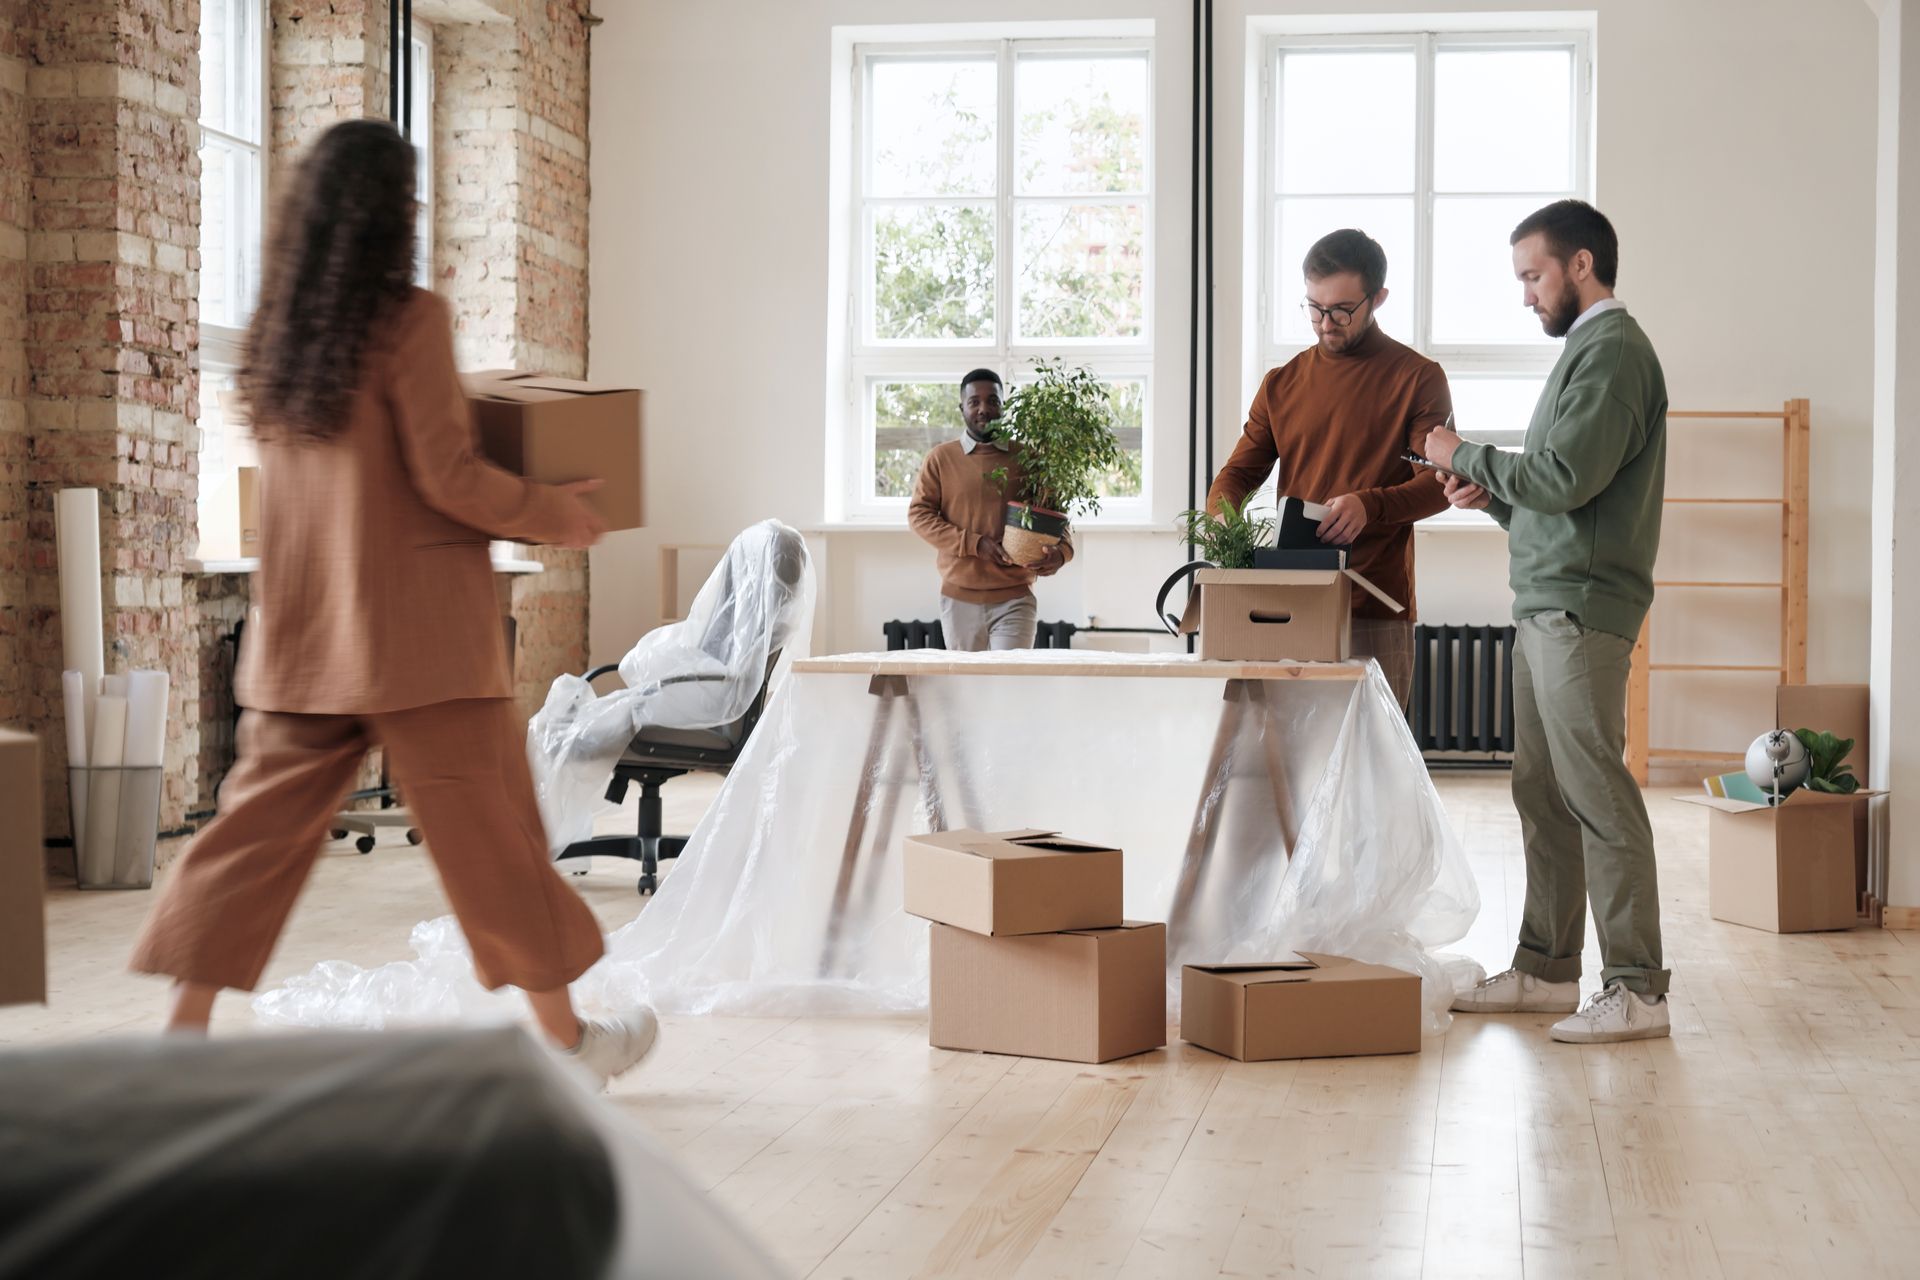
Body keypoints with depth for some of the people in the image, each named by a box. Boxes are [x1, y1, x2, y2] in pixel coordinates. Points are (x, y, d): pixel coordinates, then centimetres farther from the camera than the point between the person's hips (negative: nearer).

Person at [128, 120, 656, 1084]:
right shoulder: (410, 319, -13)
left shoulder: (279, 332, 7)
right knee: (491, 832, 4)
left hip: (299, 637, 6)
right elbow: (447, 479, -14)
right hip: (415, 633, -6)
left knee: (261, 823, 10)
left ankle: (186, 1024, 7)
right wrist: (555, 513, 0)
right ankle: (567, 1036, 15)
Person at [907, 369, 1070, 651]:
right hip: (959, 598, 1)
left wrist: (1062, 551, -14)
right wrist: (975, 544, -13)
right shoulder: (940, 458, 6)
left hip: (1014, 598, -1)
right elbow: (918, 514, 0)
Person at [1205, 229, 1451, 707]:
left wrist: (1370, 505, -23)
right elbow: (1240, 470, 14)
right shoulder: (1283, 383, 14)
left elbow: (1439, 482, -4)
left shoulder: (1417, 378, 2)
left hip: (1377, 613, -3)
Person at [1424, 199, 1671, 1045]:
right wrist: (1491, 497, 9)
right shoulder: (1587, 348, 21)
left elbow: (1566, 477, -20)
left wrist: (1465, 456, -8)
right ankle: (1546, 970, 20)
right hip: (1548, 606, 10)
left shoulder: (1612, 350, -11)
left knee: (1598, 796, -9)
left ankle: (1636, 989, -5)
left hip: (1581, 610, -10)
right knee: (1543, 793, 12)